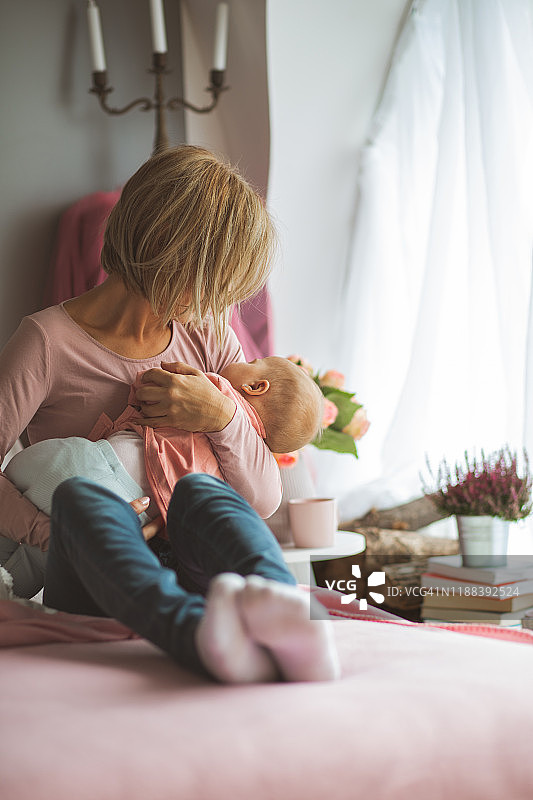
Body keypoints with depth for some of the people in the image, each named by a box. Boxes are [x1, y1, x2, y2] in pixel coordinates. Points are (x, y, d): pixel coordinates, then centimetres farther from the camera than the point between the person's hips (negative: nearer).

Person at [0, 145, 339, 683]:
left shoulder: (207, 338, 14)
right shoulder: (49, 341, -1)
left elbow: (265, 498, 10)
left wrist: (223, 417, -8)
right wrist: (58, 534, -23)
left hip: (179, 576, 3)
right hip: (84, 588, -2)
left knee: (201, 491, -31)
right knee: (80, 496, -35)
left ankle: (290, 622, -60)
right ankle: (203, 635, -61)